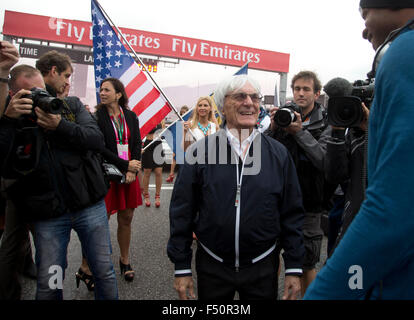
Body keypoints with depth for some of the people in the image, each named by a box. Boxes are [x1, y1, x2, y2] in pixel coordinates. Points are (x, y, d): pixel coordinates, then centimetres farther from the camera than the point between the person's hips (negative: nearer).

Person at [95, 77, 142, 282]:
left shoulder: (130, 116, 8)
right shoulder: (97, 117, -4)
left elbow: (137, 144, 5)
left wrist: (133, 171, -8)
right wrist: (126, 165, -13)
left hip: (129, 174, 4)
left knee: (126, 219, 12)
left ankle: (125, 261, 28)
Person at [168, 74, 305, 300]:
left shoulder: (278, 153, -1)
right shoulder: (201, 151, -6)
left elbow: (292, 215, 2)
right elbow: (181, 212, -3)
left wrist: (294, 269, 1)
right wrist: (181, 269, -2)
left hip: (263, 268, 1)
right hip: (211, 266, 0)